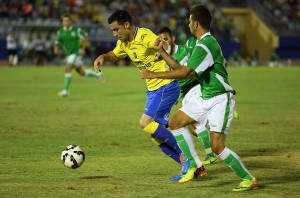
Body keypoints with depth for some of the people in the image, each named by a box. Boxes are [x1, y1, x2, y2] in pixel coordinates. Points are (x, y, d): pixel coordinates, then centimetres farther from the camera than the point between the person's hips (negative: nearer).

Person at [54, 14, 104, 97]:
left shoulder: (76, 30, -12)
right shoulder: (60, 32, -2)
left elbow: (84, 36, 3)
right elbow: (57, 42, 2)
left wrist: (83, 49, -2)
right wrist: (56, 48, -21)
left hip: (76, 53, -6)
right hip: (68, 54, 6)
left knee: (67, 69, -22)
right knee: (82, 72, 15)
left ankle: (66, 91, -20)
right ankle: (98, 75, 39)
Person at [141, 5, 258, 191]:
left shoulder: (205, 46, -20)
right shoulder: (206, 43, 13)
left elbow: (185, 72, -28)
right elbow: (181, 67, 17)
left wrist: (154, 75, -22)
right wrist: (162, 52, 13)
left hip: (220, 100, -10)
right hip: (206, 99, 10)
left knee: (217, 146, -15)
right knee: (176, 123, 7)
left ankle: (249, 180, -2)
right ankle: (194, 166, 11)